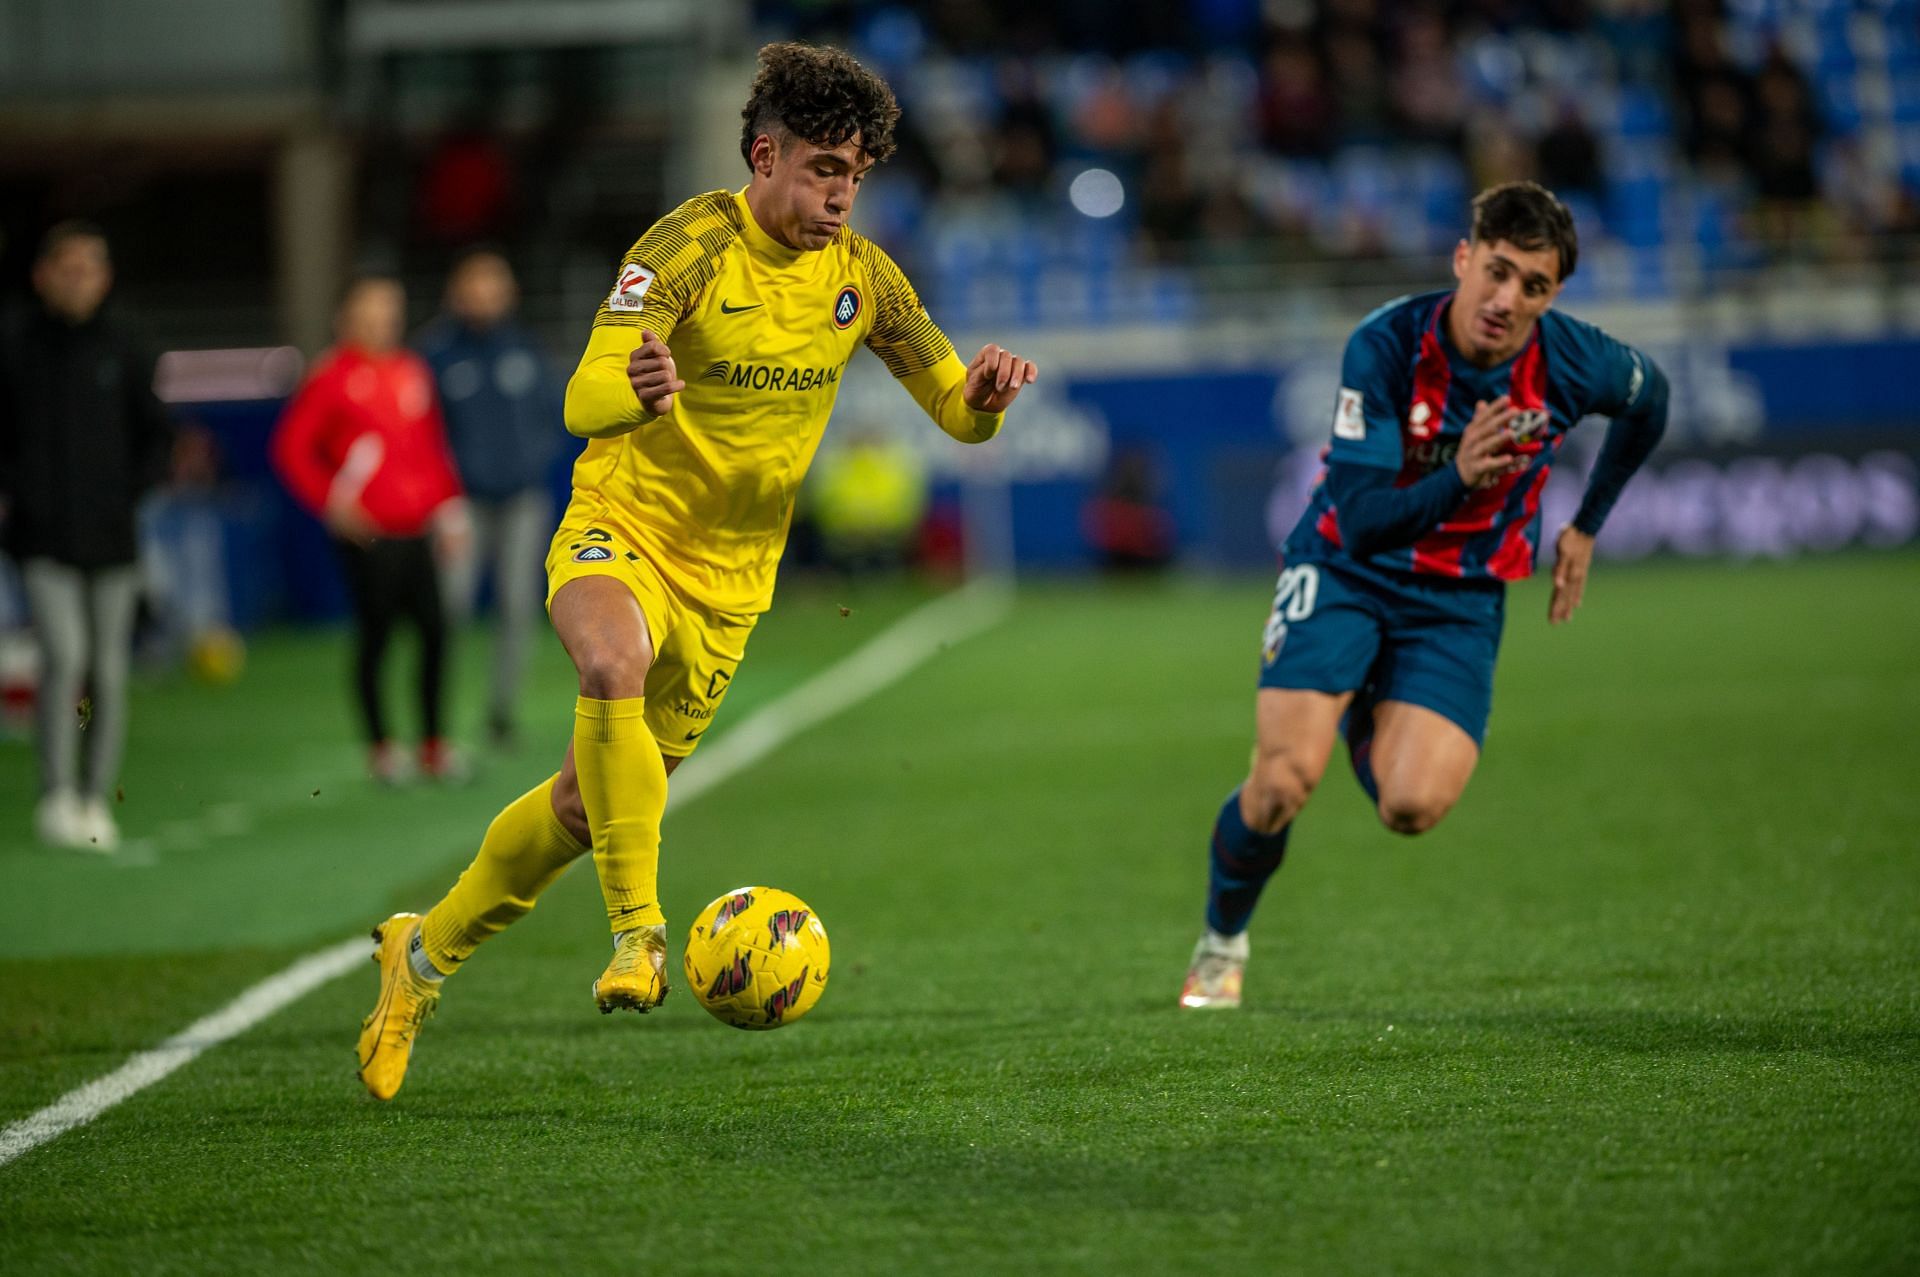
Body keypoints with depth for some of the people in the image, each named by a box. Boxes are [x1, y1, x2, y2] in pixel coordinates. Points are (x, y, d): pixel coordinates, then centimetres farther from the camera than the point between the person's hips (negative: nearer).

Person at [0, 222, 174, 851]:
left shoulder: (123, 345, 3)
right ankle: (56, 795, -10)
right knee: (64, 653, -17)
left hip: (111, 538, 3)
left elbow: (155, 433, 13)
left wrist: (131, 492, 2)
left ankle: (96, 797, 15)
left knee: (109, 671, 4)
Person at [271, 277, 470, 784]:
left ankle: (434, 743, 8)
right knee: (374, 633, -1)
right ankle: (381, 746, 10)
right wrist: (332, 501, -8)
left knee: (434, 629, -2)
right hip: (368, 534, -5)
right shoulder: (333, 377, -3)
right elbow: (291, 446, -3)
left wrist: (450, 508, 14)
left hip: (417, 530, 5)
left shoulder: (411, 371, 14)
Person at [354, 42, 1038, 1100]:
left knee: (585, 803, 9)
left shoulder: (861, 276, -1)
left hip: (729, 574, 5)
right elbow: (582, 403, -26)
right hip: (619, 529, -5)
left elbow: (956, 413, 8)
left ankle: (426, 951, 31)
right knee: (614, 664, -40)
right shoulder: (691, 247, -16)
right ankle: (638, 933, -36)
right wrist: (633, 391, -50)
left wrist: (983, 396, -17)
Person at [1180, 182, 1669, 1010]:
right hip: (1346, 571, -2)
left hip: (1460, 599, 2)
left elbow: (1648, 399, 12)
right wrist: (1459, 479, -43)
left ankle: (1369, 722, 22)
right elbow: (1360, 521, -26)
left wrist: (1585, 528, 15)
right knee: (1285, 782, -20)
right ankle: (1221, 940, 12)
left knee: (1412, 808, -18)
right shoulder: (1385, 346, -23)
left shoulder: (1574, 363, -14)